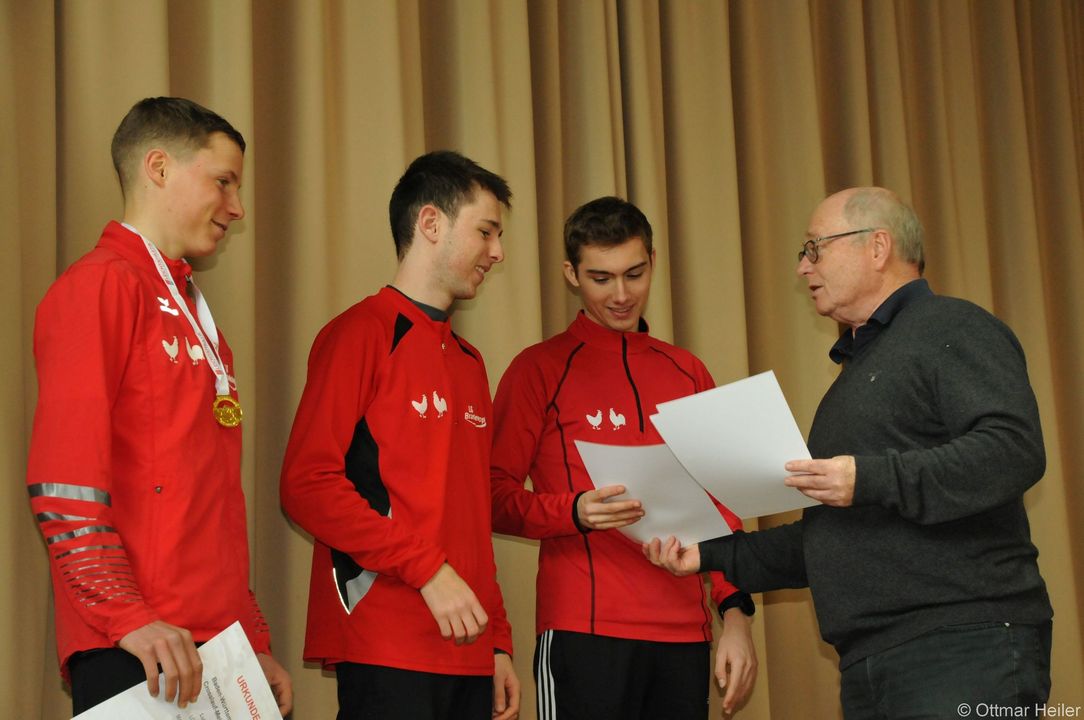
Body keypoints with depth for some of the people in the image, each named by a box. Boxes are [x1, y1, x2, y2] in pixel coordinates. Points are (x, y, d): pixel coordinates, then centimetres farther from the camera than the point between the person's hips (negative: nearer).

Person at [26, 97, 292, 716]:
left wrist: (255, 643, 17)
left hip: (214, 652, 8)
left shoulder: (196, 314, 21)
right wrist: (129, 618, -20)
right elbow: (63, 482, -15)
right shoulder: (101, 284, -5)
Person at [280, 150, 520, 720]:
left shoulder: (469, 363, 19)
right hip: (387, 653, -7)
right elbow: (308, 484, -13)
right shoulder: (361, 333, -4)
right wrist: (428, 569, -16)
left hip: (469, 656, 7)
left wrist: (498, 642, 15)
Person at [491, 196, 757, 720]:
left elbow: (719, 504, 16)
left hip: (685, 635, 4)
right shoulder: (540, 369, 2)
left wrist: (735, 612, 6)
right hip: (585, 636, -4)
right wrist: (575, 512, -20)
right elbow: (497, 497, -2)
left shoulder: (686, 372, 15)